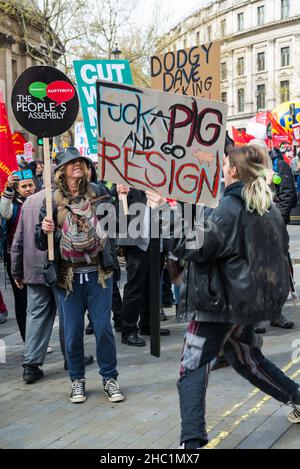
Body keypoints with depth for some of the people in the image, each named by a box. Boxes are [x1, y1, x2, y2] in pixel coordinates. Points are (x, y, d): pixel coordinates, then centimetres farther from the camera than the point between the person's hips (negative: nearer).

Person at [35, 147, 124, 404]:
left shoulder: (97, 193, 2)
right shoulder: (53, 201, 0)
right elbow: (41, 243, 3)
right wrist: (44, 231, -20)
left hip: (99, 274, 0)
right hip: (69, 277, 0)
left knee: (104, 327, 3)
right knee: (73, 331, 7)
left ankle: (110, 378, 18)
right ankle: (77, 380, 24)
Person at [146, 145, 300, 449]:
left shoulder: (231, 206, -17)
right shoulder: (268, 205, 9)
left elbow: (196, 246, -20)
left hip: (222, 299, -9)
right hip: (251, 296, 9)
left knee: (192, 371, -7)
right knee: (245, 357, 29)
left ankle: (191, 441, -15)